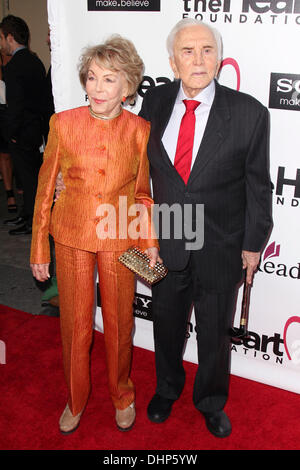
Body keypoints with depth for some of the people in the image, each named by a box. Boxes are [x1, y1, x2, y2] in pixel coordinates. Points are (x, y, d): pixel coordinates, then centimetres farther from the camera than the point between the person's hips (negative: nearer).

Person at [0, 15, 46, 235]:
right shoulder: (36, 61, 9)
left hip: (22, 133, -9)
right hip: (36, 128, 9)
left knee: (28, 177, 0)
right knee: (31, 174, 17)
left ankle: (33, 223, 9)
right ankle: (27, 214, 30)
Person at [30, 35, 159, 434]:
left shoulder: (140, 130, -7)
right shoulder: (63, 123, -9)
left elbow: (142, 192, 5)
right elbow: (46, 187, -2)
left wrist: (150, 242, -1)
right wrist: (39, 249, 0)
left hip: (121, 239, 0)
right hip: (72, 236, 0)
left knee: (119, 322, 14)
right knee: (75, 324, 12)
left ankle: (122, 394, 41)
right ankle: (76, 399, 38)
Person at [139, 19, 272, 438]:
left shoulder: (249, 113, -13)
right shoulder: (155, 103, -5)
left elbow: (258, 185, -5)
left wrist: (253, 243, -2)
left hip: (221, 248, -2)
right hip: (166, 243, 2)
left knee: (215, 333, 16)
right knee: (167, 324, 22)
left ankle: (211, 402, 46)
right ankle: (167, 389, 52)